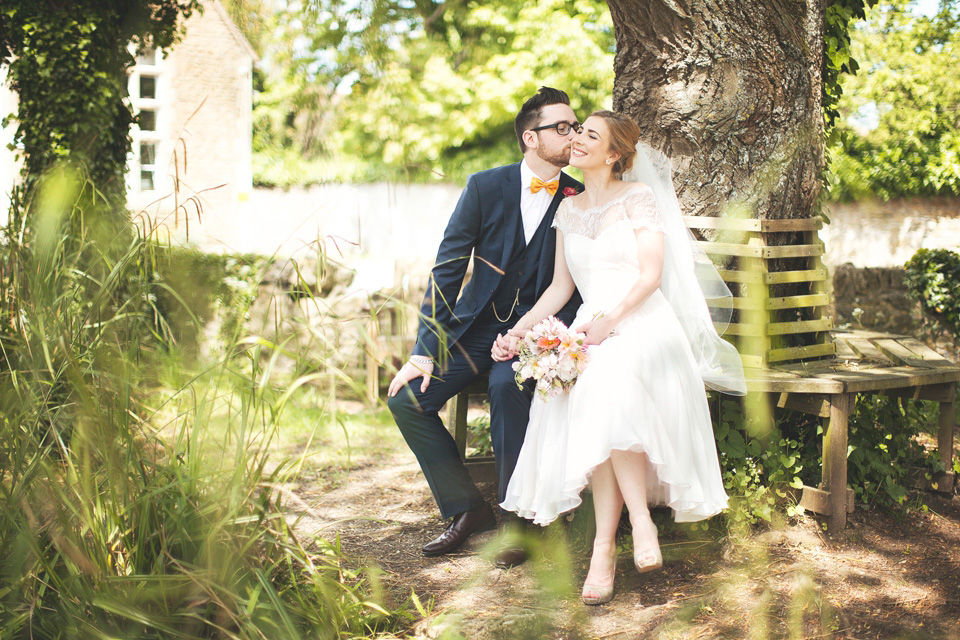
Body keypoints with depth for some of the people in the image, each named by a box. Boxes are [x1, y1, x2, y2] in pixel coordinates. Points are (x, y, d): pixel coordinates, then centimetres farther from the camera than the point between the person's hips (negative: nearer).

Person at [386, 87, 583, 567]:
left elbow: (577, 288, -2)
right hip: (474, 326, 2)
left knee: (507, 386, -34)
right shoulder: (485, 187, -2)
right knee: (406, 397, -15)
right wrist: (424, 350, -12)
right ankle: (466, 509, 0)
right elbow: (447, 269, -4)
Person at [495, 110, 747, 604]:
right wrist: (518, 331, 8)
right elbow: (561, 287, 20)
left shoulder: (639, 199, 4)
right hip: (592, 329, 4)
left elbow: (651, 273, -5)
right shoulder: (568, 210, 20)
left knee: (609, 394, -35)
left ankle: (604, 545, -32)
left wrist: (611, 320, -18)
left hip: (642, 323, -4)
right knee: (591, 409, -29)